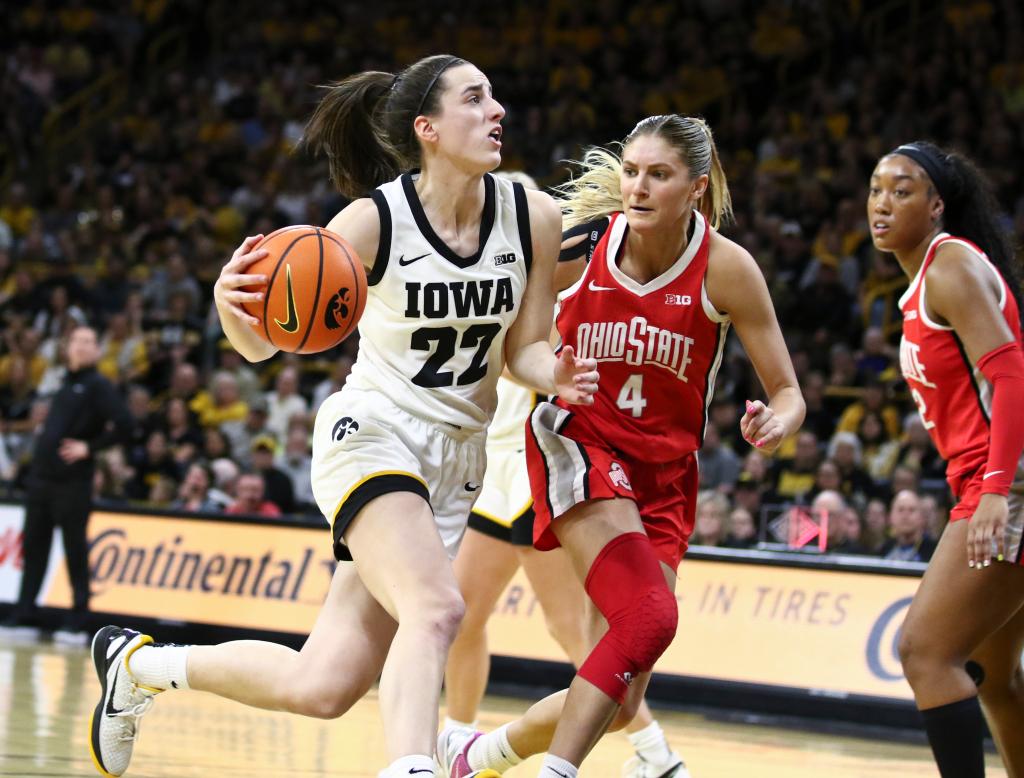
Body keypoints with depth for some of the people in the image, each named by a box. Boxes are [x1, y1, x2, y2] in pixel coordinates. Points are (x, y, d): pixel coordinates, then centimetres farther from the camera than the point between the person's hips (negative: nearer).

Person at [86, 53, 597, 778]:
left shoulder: (535, 217, -4)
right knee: (435, 609, -33)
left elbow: (523, 347, 7)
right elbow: (262, 343, -8)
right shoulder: (374, 221, -14)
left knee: (319, 689, 2)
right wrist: (231, 301, -31)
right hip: (372, 432, -4)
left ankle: (139, 663, 25)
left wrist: (556, 375, -17)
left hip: (455, 460, 4)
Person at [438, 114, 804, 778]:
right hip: (578, 443, -2)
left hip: (664, 471, 3)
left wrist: (776, 424, -29)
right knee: (649, 619, -29)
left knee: (620, 703, -2)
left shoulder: (724, 267, -12)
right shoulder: (583, 242, -12)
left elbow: (788, 393, -8)